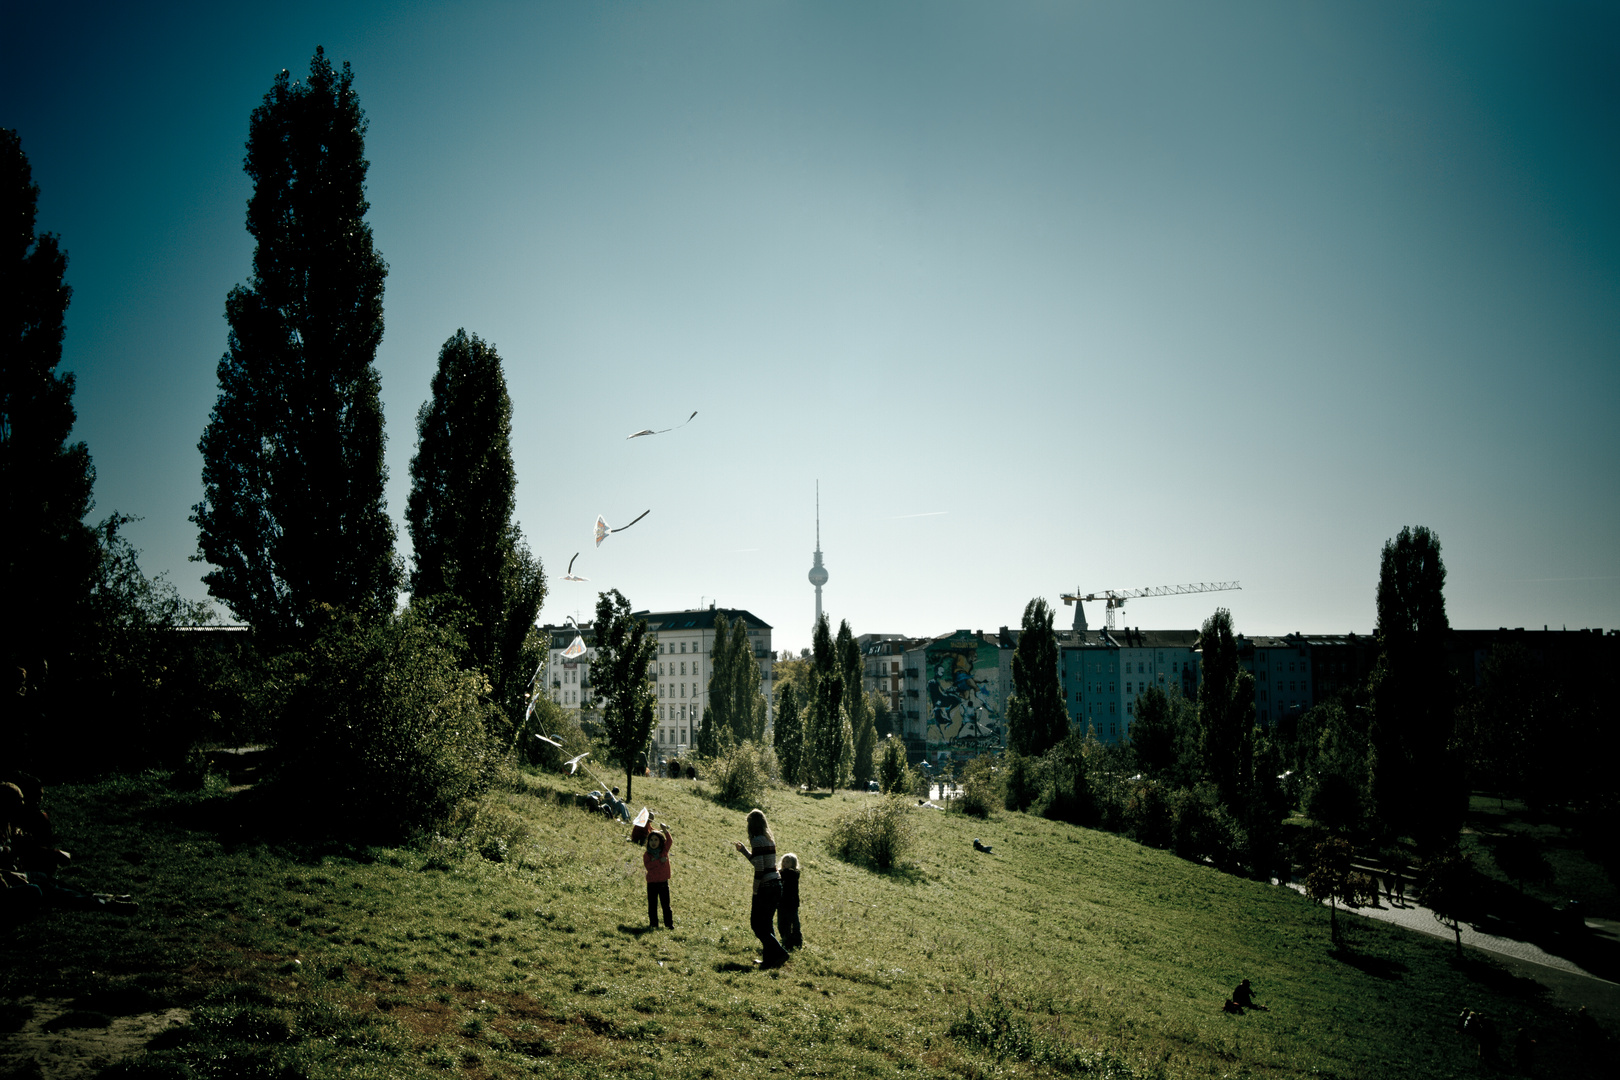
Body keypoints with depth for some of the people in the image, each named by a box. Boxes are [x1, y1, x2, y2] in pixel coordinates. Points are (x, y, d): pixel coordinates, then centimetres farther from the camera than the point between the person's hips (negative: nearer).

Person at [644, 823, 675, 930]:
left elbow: (669, 841, -14)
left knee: (666, 904, 3)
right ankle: (653, 924, 14)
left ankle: (669, 924, 9)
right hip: (652, 882, 0)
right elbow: (647, 865, -18)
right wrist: (660, 861, -20)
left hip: (663, 882, 1)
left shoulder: (664, 851, 3)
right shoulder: (646, 854, -1)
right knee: (652, 904, 4)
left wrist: (665, 831, -31)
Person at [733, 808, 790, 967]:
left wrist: (755, 891, -11)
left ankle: (779, 953, -8)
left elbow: (759, 867, -18)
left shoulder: (757, 840, -14)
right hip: (776, 884, 9)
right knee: (766, 924, 17)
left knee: (757, 925, 0)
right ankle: (769, 958, 20)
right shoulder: (769, 839, 13)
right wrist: (742, 849, 30)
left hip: (766, 887, -9)